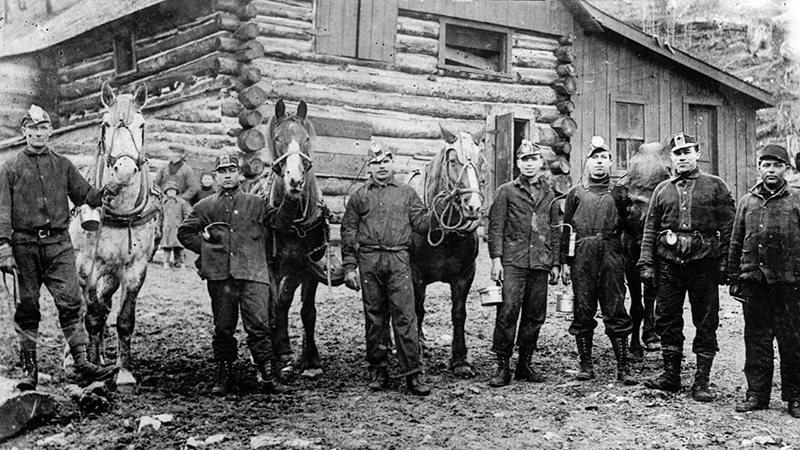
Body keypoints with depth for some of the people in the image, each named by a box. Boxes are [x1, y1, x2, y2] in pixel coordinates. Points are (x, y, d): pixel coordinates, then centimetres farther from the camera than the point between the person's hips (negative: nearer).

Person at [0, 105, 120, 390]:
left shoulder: (63, 166, 12)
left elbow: (84, 195, 12)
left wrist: (104, 193, -10)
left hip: (59, 242, 1)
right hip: (24, 244, -1)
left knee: (71, 302, -7)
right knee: (27, 307, 4)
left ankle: (81, 364, -6)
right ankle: (29, 369, 13)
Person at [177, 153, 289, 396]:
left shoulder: (256, 203, 11)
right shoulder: (205, 207, 13)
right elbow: (184, 232, 18)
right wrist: (206, 248, 9)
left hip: (252, 274, -1)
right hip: (219, 276, 2)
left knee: (259, 326, -7)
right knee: (223, 328, 7)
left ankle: (270, 376, -3)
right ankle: (224, 376, 17)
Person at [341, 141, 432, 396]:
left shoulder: (406, 193, 12)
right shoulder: (359, 196, 11)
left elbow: (420, 223, 8)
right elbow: (348, 232, 9)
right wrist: (349, 267, 3)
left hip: (398, 259, -1)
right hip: (368, 261, 1)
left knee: (405, 316, -6)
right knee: (374, 317, 6)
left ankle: (413, 374, -5)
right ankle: (378, 371, 16)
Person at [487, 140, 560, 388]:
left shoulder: (549, 194, 16)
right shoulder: (506, 191, 5)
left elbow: (555, 231, 17)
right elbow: (495, 227, -1)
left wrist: (556, 263, 11)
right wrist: (496, 258, -10)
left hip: (540, 264, 4)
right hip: (512, 262, -4)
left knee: (535, 316, 6)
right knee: (508, 312, -10)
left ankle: (525, 365, 16)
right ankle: (502, 366, -4)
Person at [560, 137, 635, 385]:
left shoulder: (618, 193, 11)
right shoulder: (576, 193, 11)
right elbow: (566, 228, 9)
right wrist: (564, 262, 2)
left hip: (611, 255, 0)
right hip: (582, 256, 1)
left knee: (616, 311, -2)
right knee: (583, 312, 4)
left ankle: (623, 367, 2)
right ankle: (586, 364, 13)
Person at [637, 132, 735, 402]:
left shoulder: (715, 186, 5)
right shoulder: (662, 190, 12)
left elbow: (728, 228, 2)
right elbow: (650, 230, 10)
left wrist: (725, 263, -6)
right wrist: (646, 264, 0)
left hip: (704, 261, -2)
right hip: (668, 262, 3)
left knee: (706, 323, 1)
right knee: (667, 320, 5)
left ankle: (702, 382, 8)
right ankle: (671, 375, 16)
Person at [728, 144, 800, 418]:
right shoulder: (747, 202, 11)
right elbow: (736, 243, 14)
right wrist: (734, 278, 10)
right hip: (754, 281, 3)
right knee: (756, 339, 7)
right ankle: (757, 394, 16)